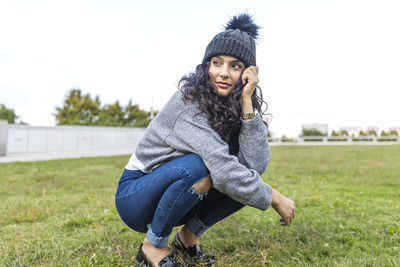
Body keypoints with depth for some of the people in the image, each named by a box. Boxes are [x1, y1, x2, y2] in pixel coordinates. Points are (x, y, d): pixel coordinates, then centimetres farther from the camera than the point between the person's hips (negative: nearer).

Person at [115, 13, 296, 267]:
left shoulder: (235, 107, -6)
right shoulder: (189, 103, -26)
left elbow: (257, 165, -20)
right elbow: (224, 172, -35)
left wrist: (247, 103, -25)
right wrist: (274, 198, -22)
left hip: (179, 197, 6)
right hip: (134, 198, -5)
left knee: (249, 178, -13)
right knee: (197, 166, -34)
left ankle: (189, 237, 4)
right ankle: (152, 247, -10)